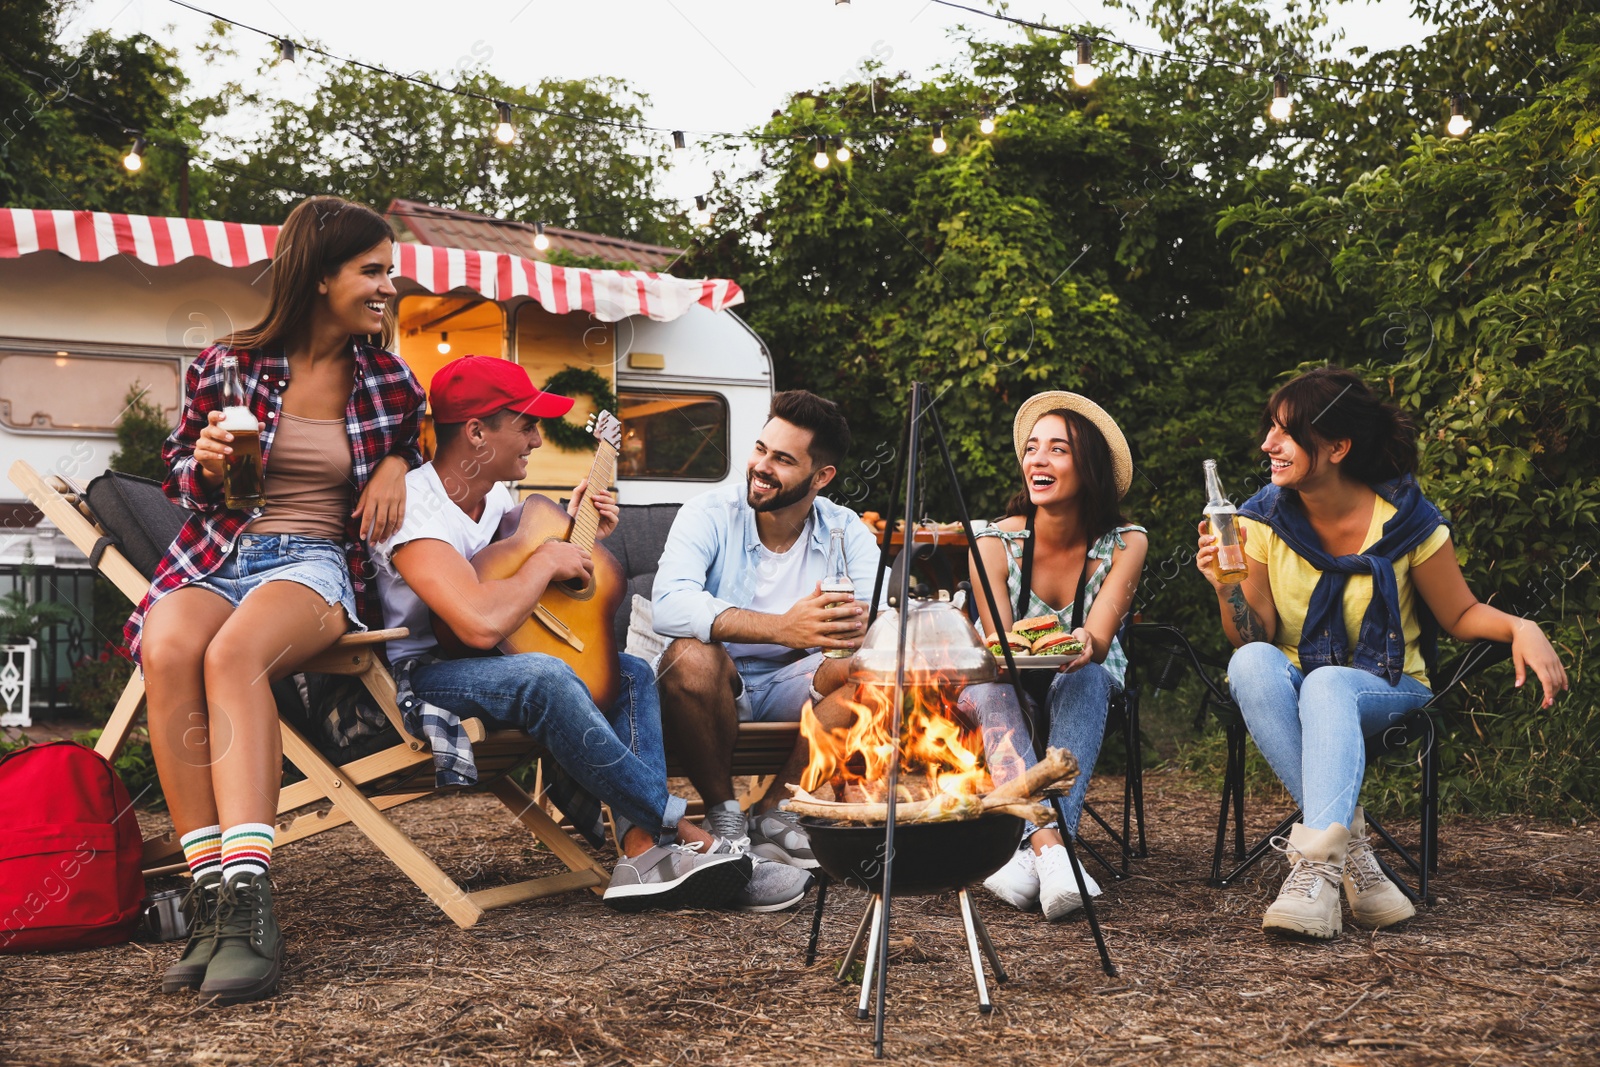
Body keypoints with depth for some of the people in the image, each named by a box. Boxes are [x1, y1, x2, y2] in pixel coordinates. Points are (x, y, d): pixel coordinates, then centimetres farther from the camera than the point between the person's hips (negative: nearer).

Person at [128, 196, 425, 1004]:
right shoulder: (227, 364, 6)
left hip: (317, 560, -1)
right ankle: (212, 891, -35)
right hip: (216, 556, 1)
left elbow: (415, 440, 29)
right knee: (168, 649, -36)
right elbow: (179, 472, 17)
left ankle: (246, 897, -46)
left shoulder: (386, 382, 9)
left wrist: (395, 463, 6)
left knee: (233, 652, -37)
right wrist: (204, 464, -6)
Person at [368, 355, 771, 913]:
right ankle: (672, 826, -22)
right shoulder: (412, 507, -23)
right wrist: (546, 560, -20)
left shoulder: (495, 495, 7)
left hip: (481, 664, 10)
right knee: (543, 677, -36)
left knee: (631, 673, 1)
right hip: (412, 678, -10)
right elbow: (482, 622, -37)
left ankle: (640, 850, -21)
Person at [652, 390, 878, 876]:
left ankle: (773, 813, -9)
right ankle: (723, 815, -12)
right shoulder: (709, 514, -13)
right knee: (692, 655, -35)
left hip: (793, 687, 3)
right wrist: (783, 628, -45)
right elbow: (669, 606, -32)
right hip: (718, 685, -2)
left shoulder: (845, 531, -5)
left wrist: (854, 624, -46)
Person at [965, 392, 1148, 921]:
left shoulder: (1125, 544, -12)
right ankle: (1050, 848, -51)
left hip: (1087, 685, 0)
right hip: (1012, 689, 0)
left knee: (1083, 678, -36)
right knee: (984, 684, -36)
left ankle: (1030, 851, -51)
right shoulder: (995, 544, -14)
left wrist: (1084, 645, -47)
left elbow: (1098, 640, -21)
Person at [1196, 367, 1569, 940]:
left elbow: (1461, 616, 2)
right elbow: (1254, 640, -5)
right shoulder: (1264, 519, -3)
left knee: (1328, 684, -38)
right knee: (1250, 665, -33)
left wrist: (1520, 627, -19)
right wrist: (1228, 589, -25)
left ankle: (1316, 867, -50)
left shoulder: (1406, 519, -8)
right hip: (1291, 689, 2)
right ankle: (1348, 842, -36)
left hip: (1386, 692, -2)